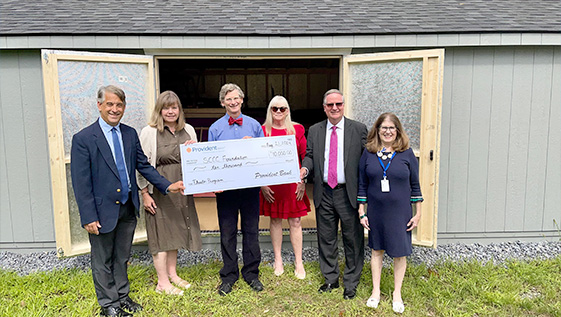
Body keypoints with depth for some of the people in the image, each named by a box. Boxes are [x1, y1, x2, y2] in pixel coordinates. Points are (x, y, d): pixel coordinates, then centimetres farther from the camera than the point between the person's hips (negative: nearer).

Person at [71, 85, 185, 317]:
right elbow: (81, 182, -13)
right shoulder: (83, 139, -12)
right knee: (103, 261, 13)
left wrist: (167, 186, -2)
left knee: (122, 258, 20)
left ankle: (122, 297, 38)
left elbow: (143, 165, 8)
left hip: (128, 208, 5)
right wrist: (88, 217, -16)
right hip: (103, 211, -5)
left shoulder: (130, 134, 4)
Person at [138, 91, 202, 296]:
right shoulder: (149, 132, -6)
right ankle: (162, 283, 13)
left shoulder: (188, 130, 8)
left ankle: (172, 274, 30)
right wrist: (145, 194, -11)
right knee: (161, 233, 1)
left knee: (175, 231, 15)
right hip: (159, 190, -5)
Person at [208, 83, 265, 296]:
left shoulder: (254, 125, 7)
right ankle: (229, 275, 20)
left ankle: (251, 273, 22)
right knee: (227, 232, 6)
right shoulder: (215, 128, 5)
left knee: (251, 230, 8)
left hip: (250, 185, 1)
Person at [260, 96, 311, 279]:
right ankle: (278, 260, 25)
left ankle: (298, 262, 17)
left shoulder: (297, 129, 3)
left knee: (295, 222, 4)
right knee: (275, 220, 11)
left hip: (293, 183, 0)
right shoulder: (263, 130, 1)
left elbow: (305, 156, 3)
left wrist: (303, 181, -3)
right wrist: (262, 183, -5)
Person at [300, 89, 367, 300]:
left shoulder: (358, 129, 0)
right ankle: (331, 279, 32)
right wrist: (305, 168, -12)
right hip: (324, 193, 3)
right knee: (326, 239, 14)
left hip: (349, 193, -2)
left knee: (353, 239, 6)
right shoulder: (314, 131, 8)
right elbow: (310, 155, 11)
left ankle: (351, 283, 24)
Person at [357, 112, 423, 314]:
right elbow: (362, 185, 3)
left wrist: (418, 214, 0)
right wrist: (361, 212, 2)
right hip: (375, 212, 1)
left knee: (400, 253, 8)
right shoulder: (368, 153, -1)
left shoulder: (406, 153, -3)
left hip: (400, 213, -1)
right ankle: (376, 291, 29)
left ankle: (397, 293, 27)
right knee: (377, 250, 14)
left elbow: (415, 185, 1)